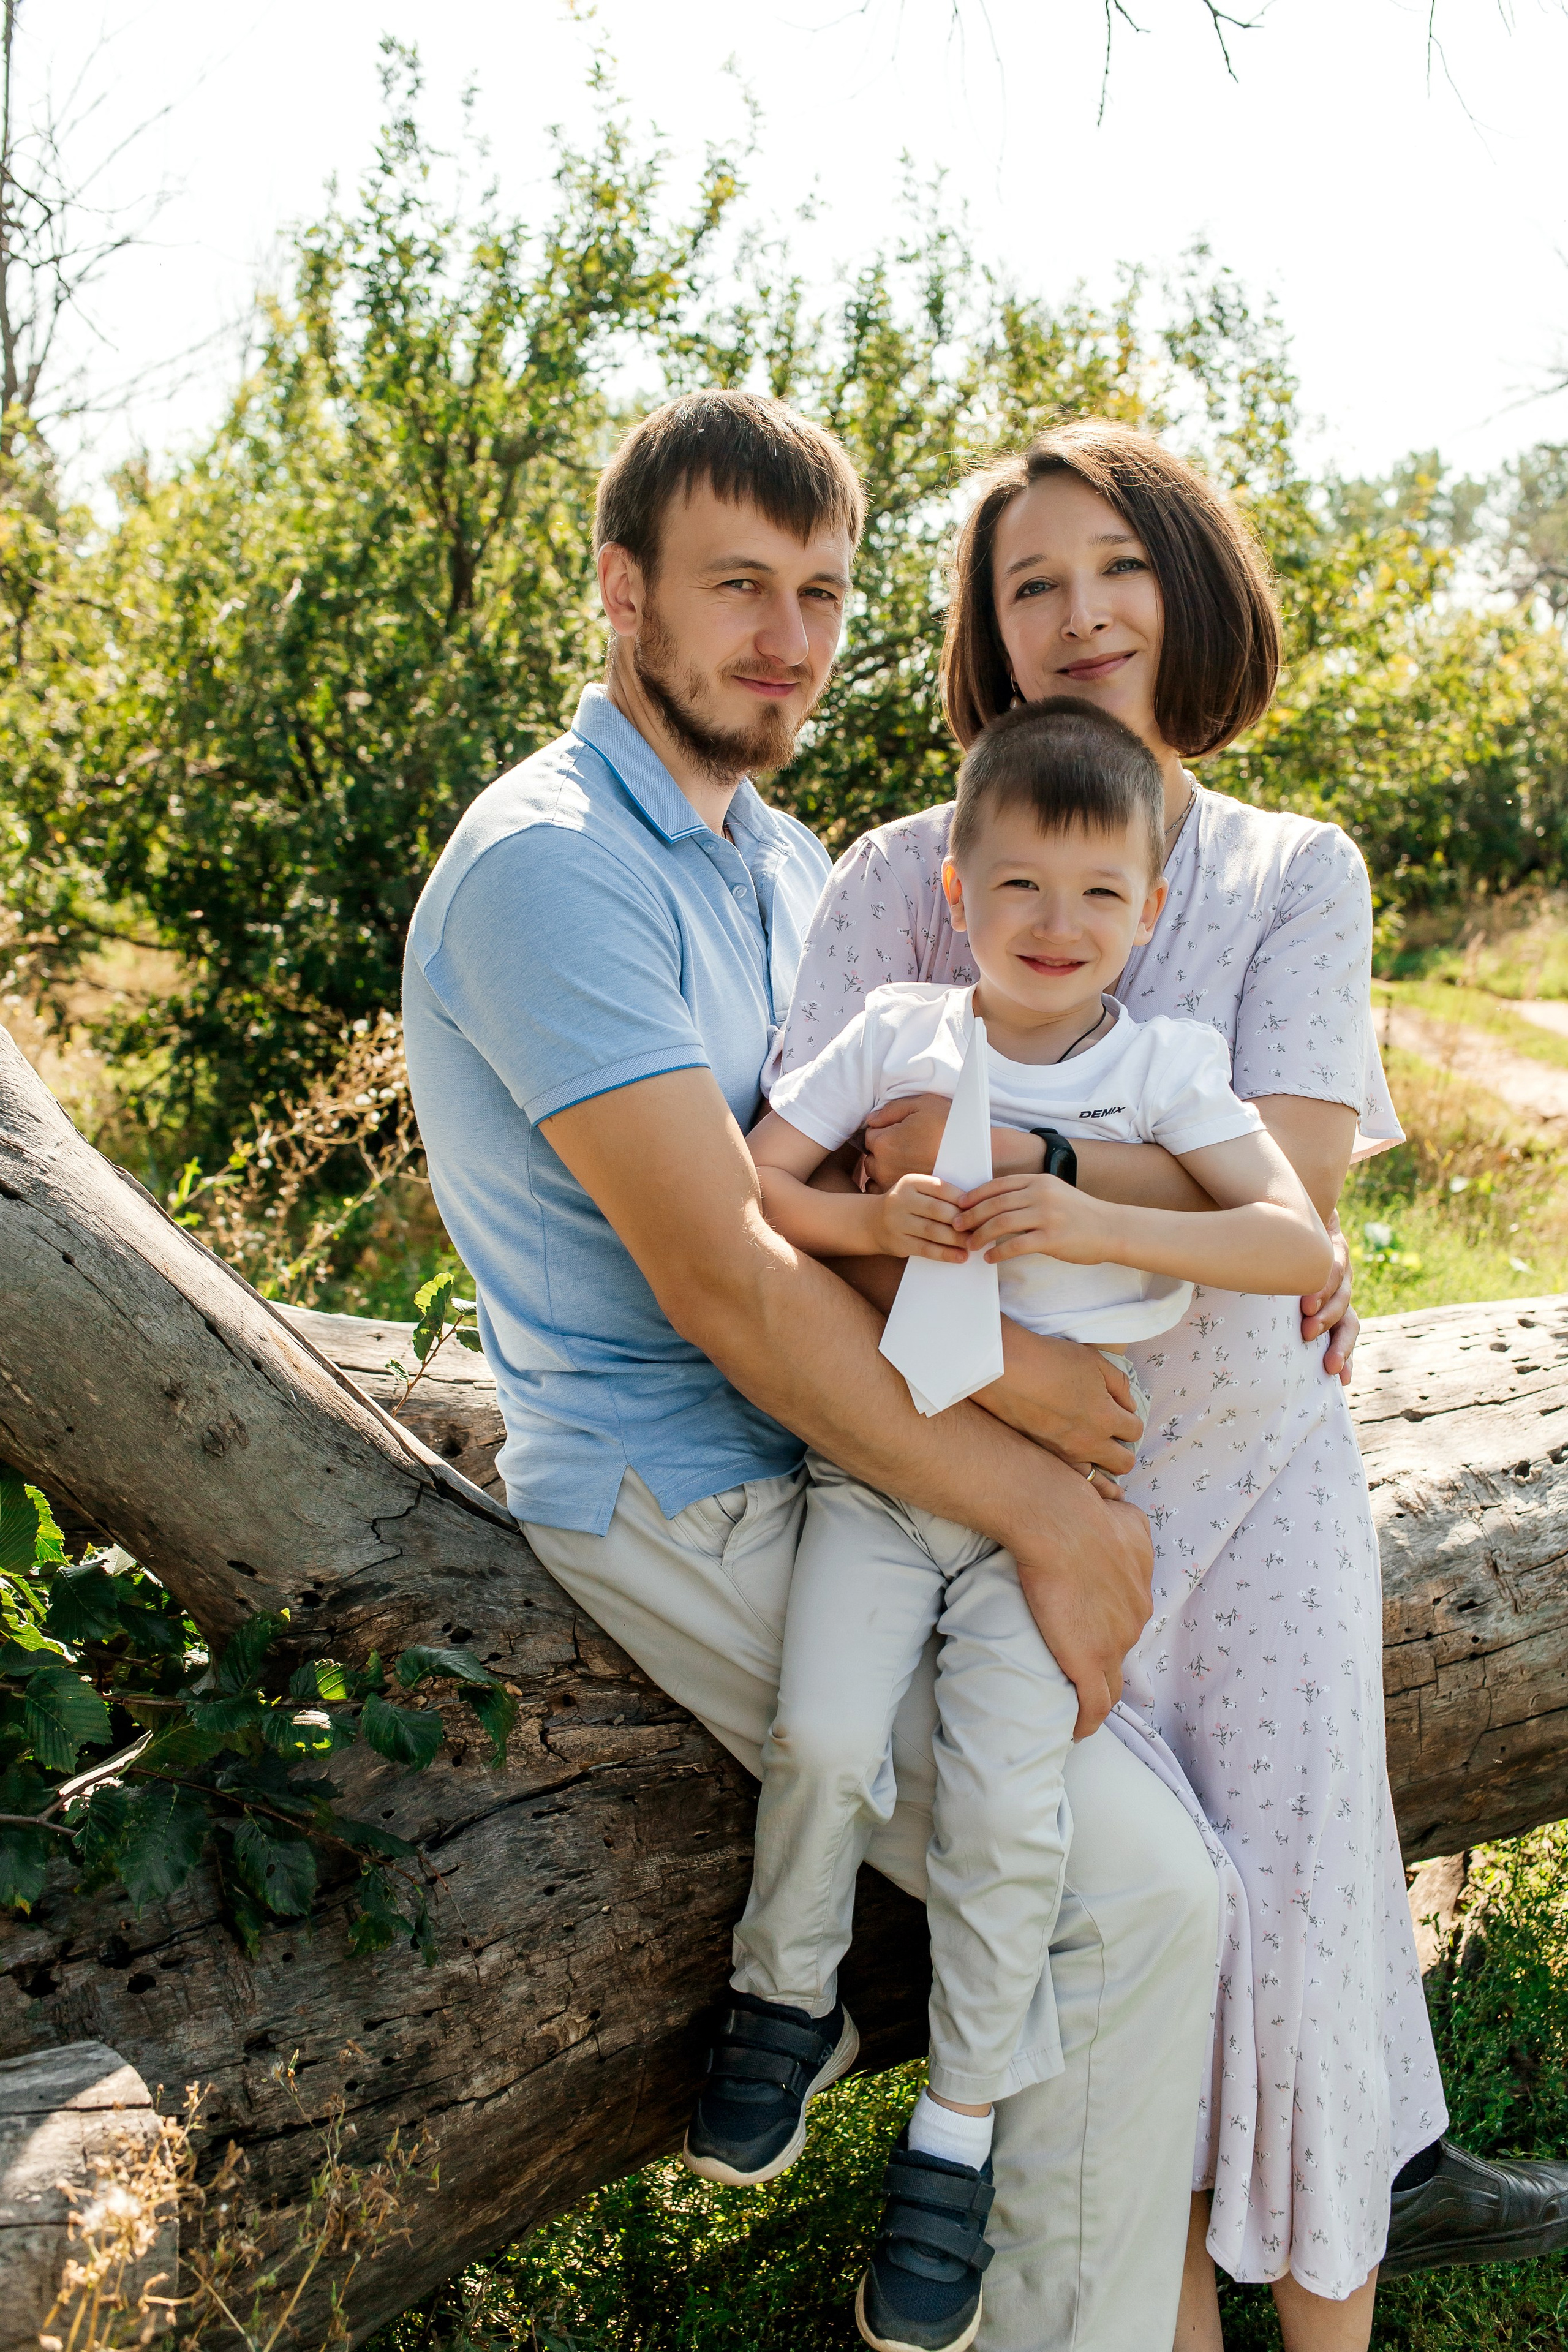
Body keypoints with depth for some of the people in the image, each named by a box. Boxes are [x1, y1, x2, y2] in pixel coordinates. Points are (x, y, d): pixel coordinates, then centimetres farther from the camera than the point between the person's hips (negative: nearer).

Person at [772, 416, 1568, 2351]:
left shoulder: (1299, 874, 4)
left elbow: (1296, 1179, -10)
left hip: (1255, 1451, 2)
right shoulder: (908, 874, 1)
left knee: (1302, 1888, -7)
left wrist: (1015, 1158, -23)